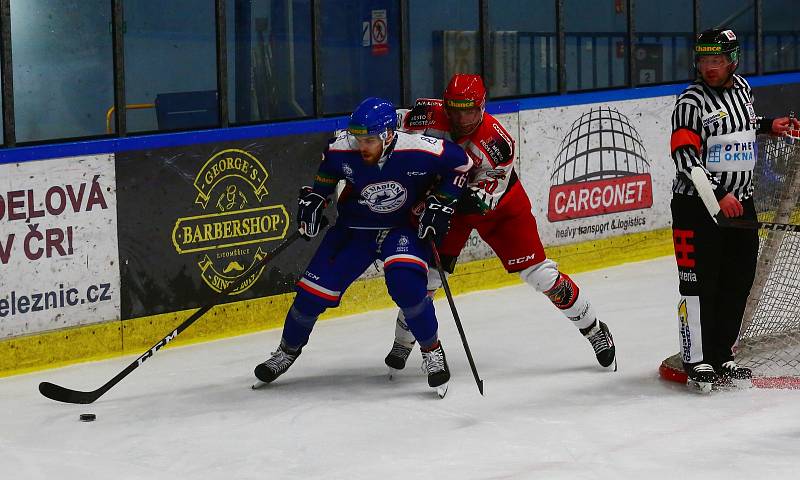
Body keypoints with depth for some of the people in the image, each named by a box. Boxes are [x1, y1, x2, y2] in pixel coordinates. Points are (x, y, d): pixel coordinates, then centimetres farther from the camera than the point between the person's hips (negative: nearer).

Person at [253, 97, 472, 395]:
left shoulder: (419, 152, -27)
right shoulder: (342, 151, -20)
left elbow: (459, 162, -9)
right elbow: (325, 171, 6)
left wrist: (441, 202, -13)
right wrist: (314, 197, -5)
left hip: (405, 227, -3)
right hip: (355, 226, 3)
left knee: (406, 283, -29)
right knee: (315, 289, -3)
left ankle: (432, 351, -7)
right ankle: (288, 351, 23)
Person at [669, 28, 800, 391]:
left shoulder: (742, 87, 9)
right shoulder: (692, 101, -14)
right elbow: (686, 157, -21)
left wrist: (768, 126, 16)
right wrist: (718, 195, -28)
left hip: (740, 201, 7)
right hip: (697, 205, -7)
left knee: (738, 282, 8)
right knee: (699, 284, -6)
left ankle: (721, 356, 18)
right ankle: (697, 361, 1)